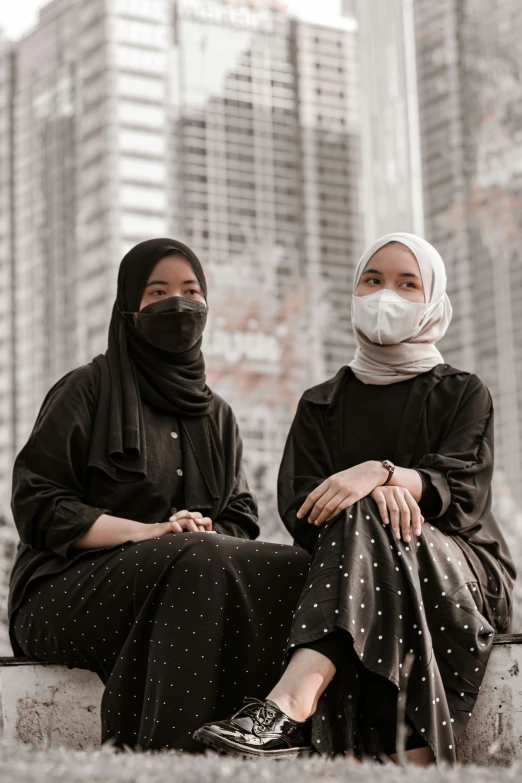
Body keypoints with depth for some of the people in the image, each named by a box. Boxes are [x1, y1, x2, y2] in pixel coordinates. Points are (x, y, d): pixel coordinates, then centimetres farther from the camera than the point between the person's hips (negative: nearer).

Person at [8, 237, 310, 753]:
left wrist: (207, 533, -12)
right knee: (199, 559, -36)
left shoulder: (216, 415, 21)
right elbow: (36, 504, -5)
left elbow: (241, 520, 13)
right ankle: (170, 751, -42)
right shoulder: (88, 390, 4)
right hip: (70, 588, -5)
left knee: (298, 572, -23)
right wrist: (148, 532, -18)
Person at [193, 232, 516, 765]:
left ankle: (289, 705, -55)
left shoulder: (463, 395, 14)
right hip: (349, 564, 1)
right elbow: (298, 506, 2)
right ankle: (415, 760, -52)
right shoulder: (322, 405, 19)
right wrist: (381, 493, -19)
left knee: (366, 522, -33)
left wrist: (380, 473, -25)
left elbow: (465, 490, -6)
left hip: (460, 571, -1)